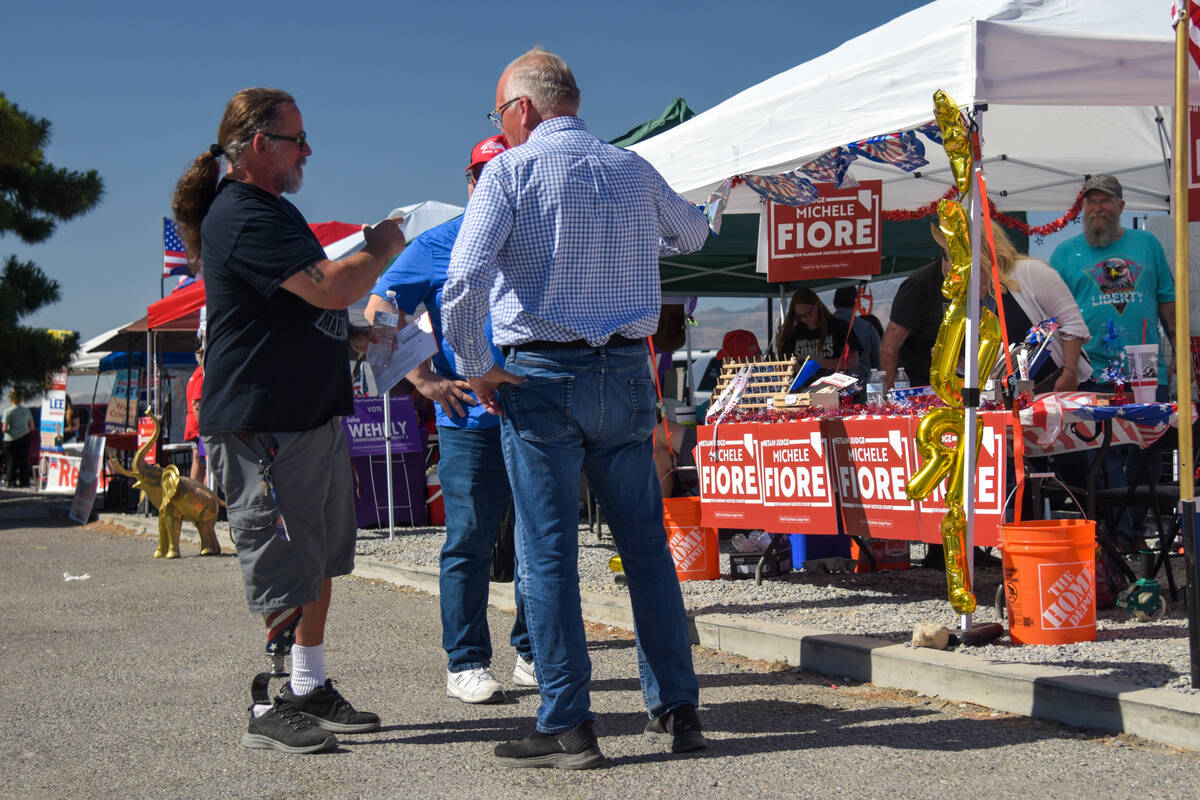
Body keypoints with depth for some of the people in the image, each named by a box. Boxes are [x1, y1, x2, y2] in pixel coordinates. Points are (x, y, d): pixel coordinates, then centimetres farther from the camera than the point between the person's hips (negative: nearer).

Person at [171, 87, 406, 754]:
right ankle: (270, 709, 2)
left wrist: (354, 337, 16)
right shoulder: (244, 215, -16)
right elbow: (332, 287, -24)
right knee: (284, 574, -6)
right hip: (263, 425, -11)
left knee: (317, 565, 14)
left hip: (312, 415, 11)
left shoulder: (268, 210, 19)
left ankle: (311, 688, 22)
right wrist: (383, 249, -7)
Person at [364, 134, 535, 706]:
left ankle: (534, 656, 20)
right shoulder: (438, 246, 4)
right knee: (469, 542, -2)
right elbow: (378, 314, 2)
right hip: (472, 420, -4)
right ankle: (466, 664, 7)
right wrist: (425, 380, -6)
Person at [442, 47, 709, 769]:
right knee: (647, 542, 11)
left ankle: (568, 727, 0)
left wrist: (476, 368, -7)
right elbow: (693, 233, 31)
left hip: (541, 377, -4)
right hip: (628, 371, 5)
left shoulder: (512, 171, -5)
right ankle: (676, 709, 15)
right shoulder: (635, 171, 10)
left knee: (548, 552, -1)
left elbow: (464, 281, -18)